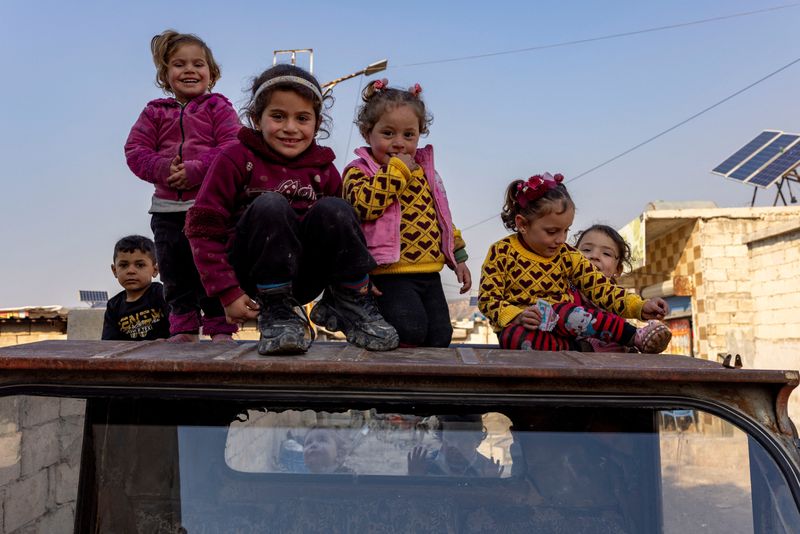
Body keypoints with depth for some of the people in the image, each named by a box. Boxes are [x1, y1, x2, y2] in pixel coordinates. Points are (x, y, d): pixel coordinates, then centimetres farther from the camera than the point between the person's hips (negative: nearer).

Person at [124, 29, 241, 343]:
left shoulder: (218, 107, 2)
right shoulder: (155, 112, 12)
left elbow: (231, 147, -10)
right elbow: (135, 150, 5)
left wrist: (195, 170, -19)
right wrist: (163, 168, -14)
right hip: (167, 208, 4)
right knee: (175, 273, 8)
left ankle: (220, 327, 9)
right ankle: (184, 328, 19)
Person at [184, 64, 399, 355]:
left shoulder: (324, 169, 6)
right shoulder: (236, 159, -5)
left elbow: (344, 228, 13)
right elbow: (203, 227, -9)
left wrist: (358, 282, -2)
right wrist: (228, 293, -16)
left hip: (303, 280, 3)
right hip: (249, 275, -3)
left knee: (333, 209, -21)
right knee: (271, 205, -29)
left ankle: (350, 305, -8)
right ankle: (275, 312, -22)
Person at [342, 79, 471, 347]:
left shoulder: (424, 171, 18)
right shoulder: (359, 170, -2)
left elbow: (441, 216, 25)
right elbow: (363, 204, -23)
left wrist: (458, 257, 21)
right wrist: (397, 169, -17)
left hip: (429, 273, 7)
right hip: (390, 274, -7)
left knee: (440, 338, 3)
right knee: (411, 330, -24)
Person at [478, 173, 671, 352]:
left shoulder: (567, 255, 5)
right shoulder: (501, 252, -4)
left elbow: (601, 287, -2)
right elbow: (488, 298, -5)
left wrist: (640, 307, -17)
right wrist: (517, 316, -23)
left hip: (563, 324, 2)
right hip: (521, 326, -2)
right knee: (514, 336, -40)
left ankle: (637, 339, -29)